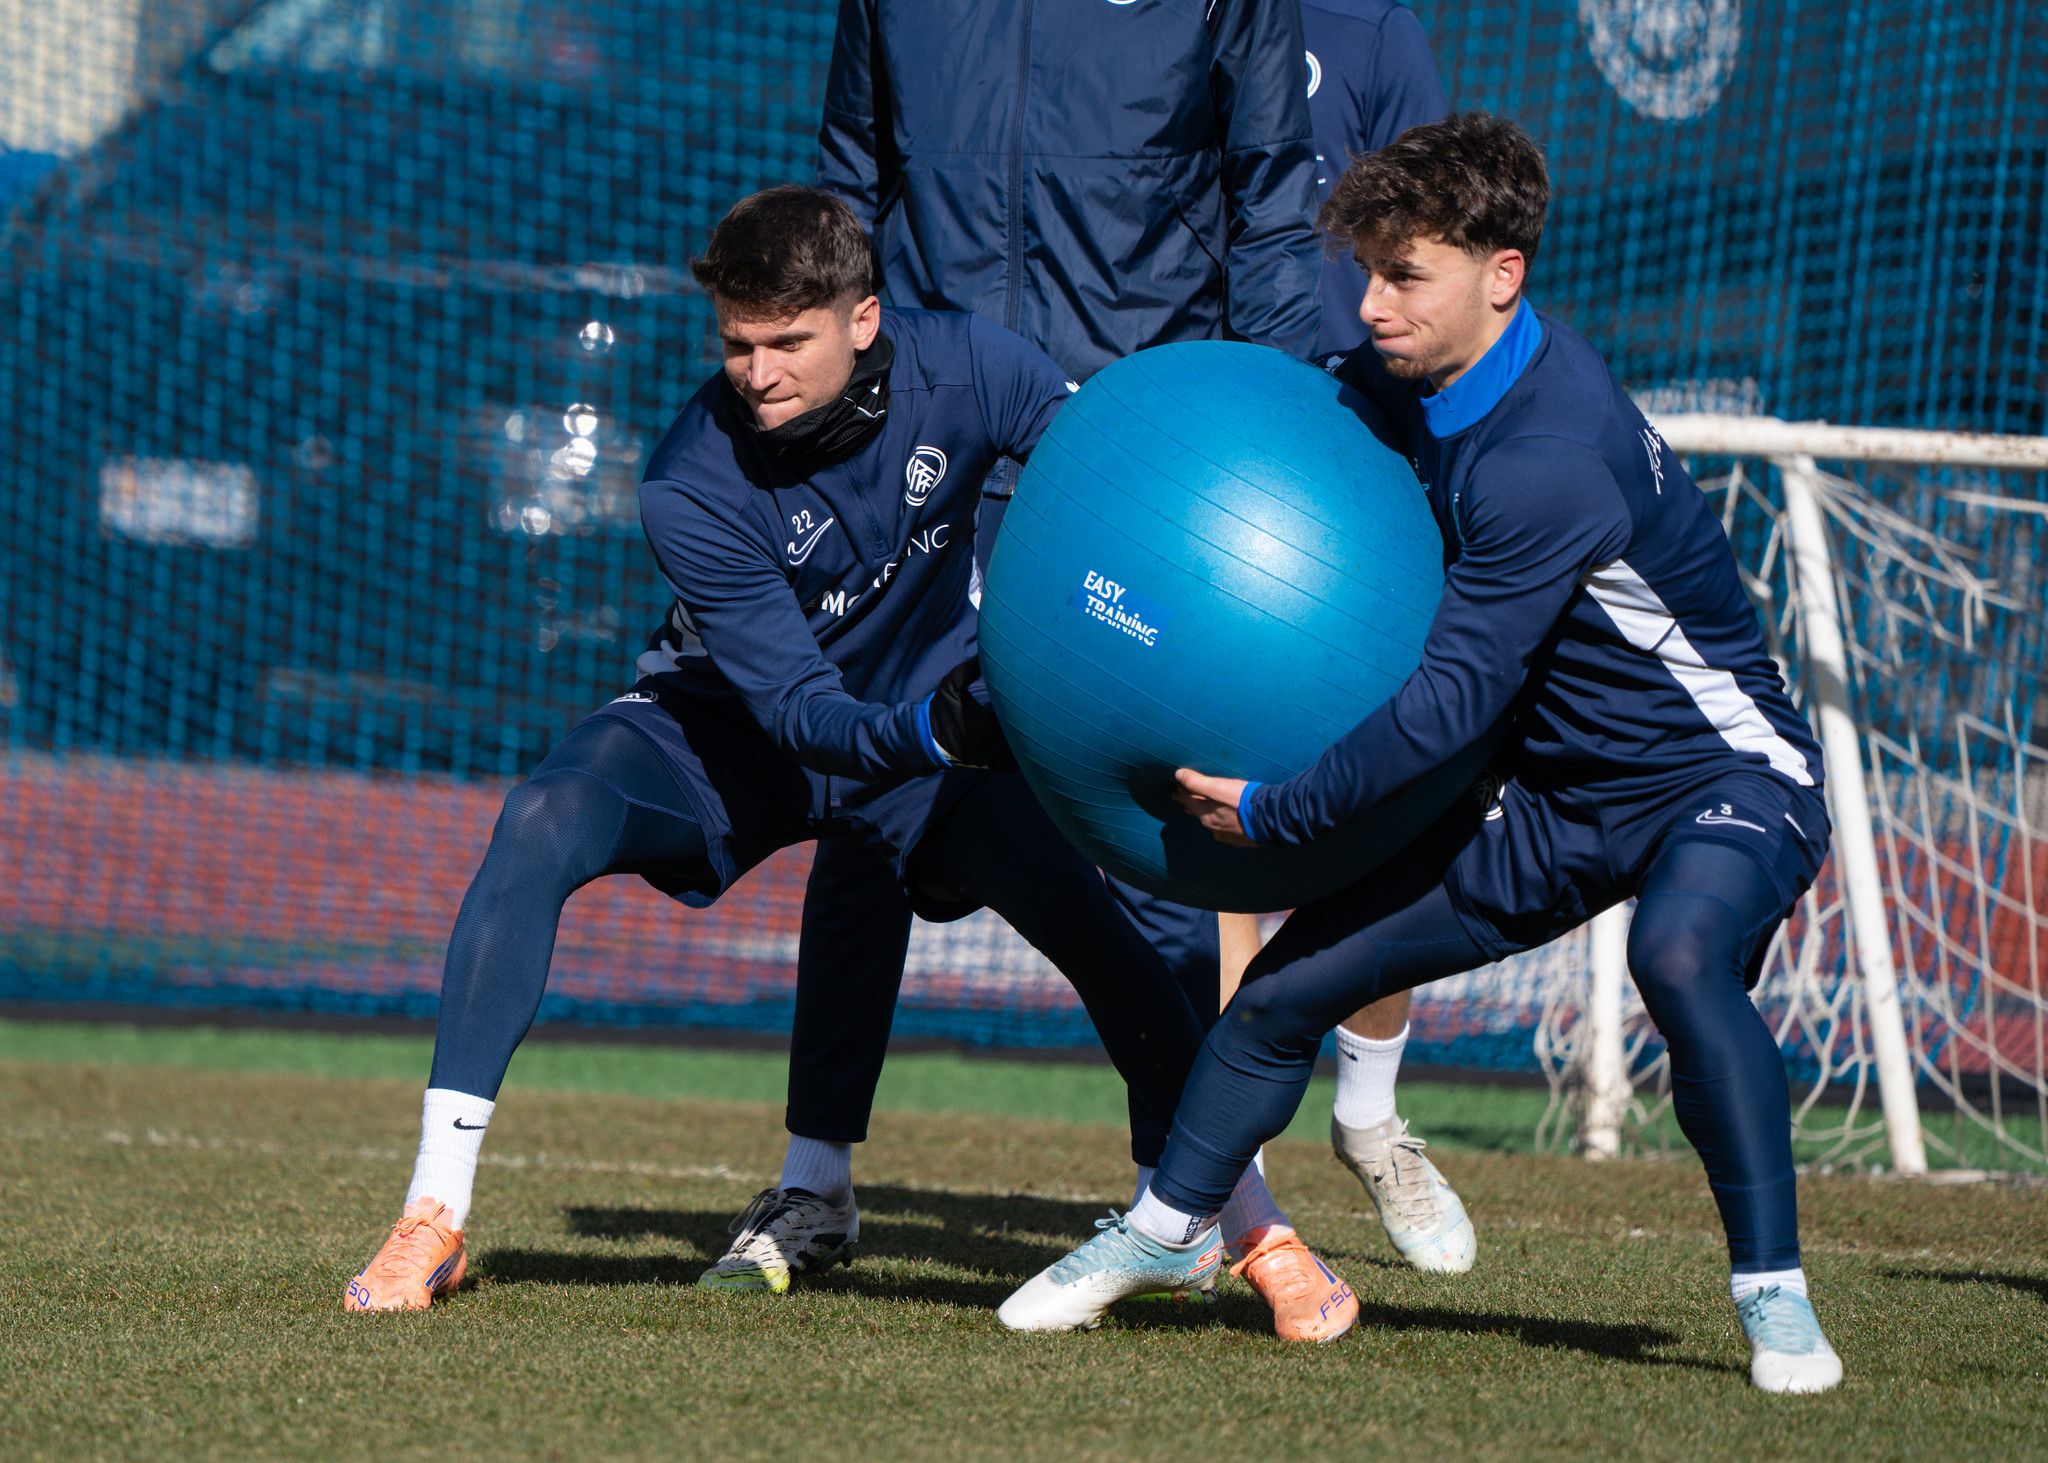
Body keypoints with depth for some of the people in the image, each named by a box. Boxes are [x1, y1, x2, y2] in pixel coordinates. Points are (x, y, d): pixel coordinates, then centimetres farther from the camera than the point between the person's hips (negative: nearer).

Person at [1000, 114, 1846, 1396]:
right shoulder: (1412, 381, -3)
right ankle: (1166, 1233, 31)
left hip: (1721, 774, -8)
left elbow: (1456, 700, -30)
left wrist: (1275, 813, -22)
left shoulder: (1549, 458, -31)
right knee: (1296, 976, 6)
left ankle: (1775, 1297, -29)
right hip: (1559, 793, 8)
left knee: (1681, 954, -40)